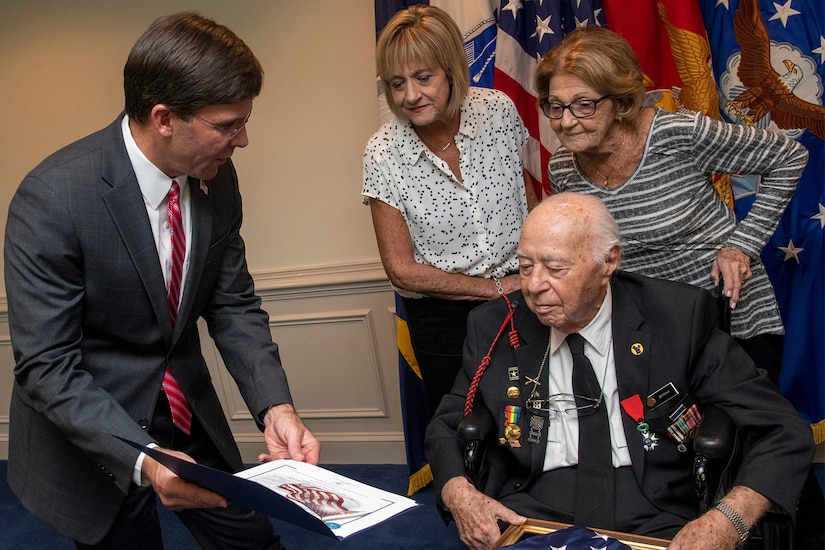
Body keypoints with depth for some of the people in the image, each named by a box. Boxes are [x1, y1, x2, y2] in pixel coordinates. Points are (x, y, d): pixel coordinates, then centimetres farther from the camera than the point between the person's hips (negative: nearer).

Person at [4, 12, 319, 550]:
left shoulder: (217, 177, -9)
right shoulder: (51, 199, -26)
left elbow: (234, 305, -1)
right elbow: (45, 366, -23)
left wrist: (275, 406, -17)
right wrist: (141, 459, -36)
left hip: (189, 414, 5)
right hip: (91, 433, -5)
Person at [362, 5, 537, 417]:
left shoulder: (498, 110, -10)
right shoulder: (383, 154, -15)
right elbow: (401, 269, -11)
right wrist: (497, 288, -12)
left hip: (519, 290, 2)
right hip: (441, 317, -2)